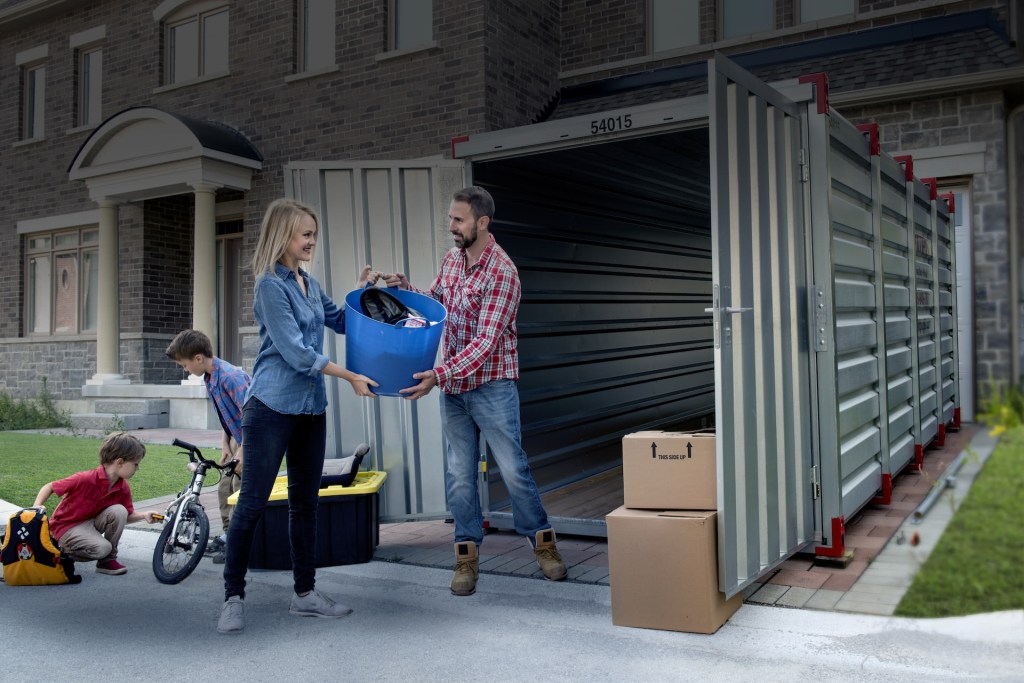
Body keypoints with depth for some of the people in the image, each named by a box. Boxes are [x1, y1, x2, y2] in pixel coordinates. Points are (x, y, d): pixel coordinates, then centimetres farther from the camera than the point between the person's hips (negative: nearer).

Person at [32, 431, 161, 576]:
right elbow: (49, 487, -17)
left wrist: (143, 515, -19)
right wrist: (37, 507, -32)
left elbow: (126, 516, 1)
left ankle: (108, 560, -7)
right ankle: (61, 551, -2)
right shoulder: (85, 479, -28)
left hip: (91, 521, 6)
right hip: (67, 526, -6)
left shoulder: (123, 488, -9)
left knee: (119, 511, -23)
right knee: (102, 547, -30)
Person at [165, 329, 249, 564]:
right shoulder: (209, 377, 4)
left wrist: (242, 452, -25)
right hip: (239, 438, 9)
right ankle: (228, 533, 25)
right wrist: (225, 444, 8)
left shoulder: (230, 376, -27)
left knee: (240, 488, -9)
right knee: (224, 486, 12)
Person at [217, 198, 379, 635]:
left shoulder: (308, 283, 13)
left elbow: (340, 321, 27)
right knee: (252, 502, -2)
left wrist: (362, 290, 10)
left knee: (305, 502, 12)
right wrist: (350, 377, -12)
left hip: (311, 407, 8)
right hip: (272, 406, -8)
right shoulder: (271, 285, -10)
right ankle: (234, 597, 10)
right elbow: (294, 351, -15)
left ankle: (305, 594, 21)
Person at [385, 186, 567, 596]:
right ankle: (467, 555, 17)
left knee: (512, 468, 1)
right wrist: (406, 290, -1)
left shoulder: (502, 272, -19)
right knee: (459, 473, 8)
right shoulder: (452, 258, 5)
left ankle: (542, 542, 20)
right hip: (453, 387, 6)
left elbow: (485, 342, -24)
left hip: (491, 384, -6)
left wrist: (439, 375, -31)